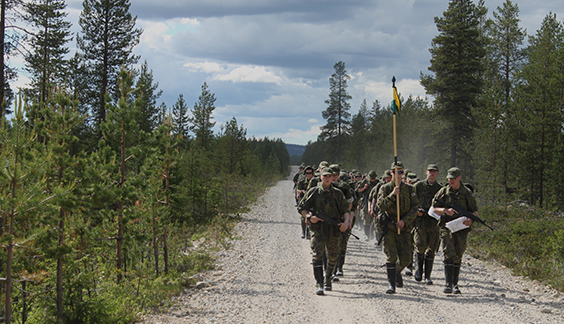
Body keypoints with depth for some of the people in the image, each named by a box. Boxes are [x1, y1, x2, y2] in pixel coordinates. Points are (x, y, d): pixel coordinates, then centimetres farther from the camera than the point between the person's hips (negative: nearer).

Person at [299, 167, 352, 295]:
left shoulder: (338, 193, 8)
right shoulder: (314, 192, 3)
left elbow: (346, 210, 10)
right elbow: (301, 207, 8)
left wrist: (346, 222, -10)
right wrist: (309, 217, -10)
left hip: (334, 230, 2)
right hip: (318, 228, -2)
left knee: (333, 256, 11)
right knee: (317, 255, -14)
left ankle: (328, 280, 33)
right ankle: (319, 285, -17)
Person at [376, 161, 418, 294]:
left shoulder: (409, 189, 6)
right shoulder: (385, 188, 2)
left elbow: (414, 208, 2)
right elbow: (380, 206, -10)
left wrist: (405, 221, -11)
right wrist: (392, 195, -21)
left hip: (404, 227, 2)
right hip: (389, 227, -2)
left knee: (405, 258, 4)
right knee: (391, 256, -11)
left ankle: (397, 272, 36)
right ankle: (391, 284, -4)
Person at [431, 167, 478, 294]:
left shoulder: (467, 193, 6)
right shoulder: (443, 192, 6)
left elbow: (475, 211, 10)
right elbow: (434, 209, 7)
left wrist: (470, 219, -12)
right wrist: (445, 210, -13)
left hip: (462, 228, 1)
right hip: (447, 227, -1)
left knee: (458, 258, 6)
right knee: (449, 255, -14)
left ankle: (455, 285, 15)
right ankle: (448, 284, -18)